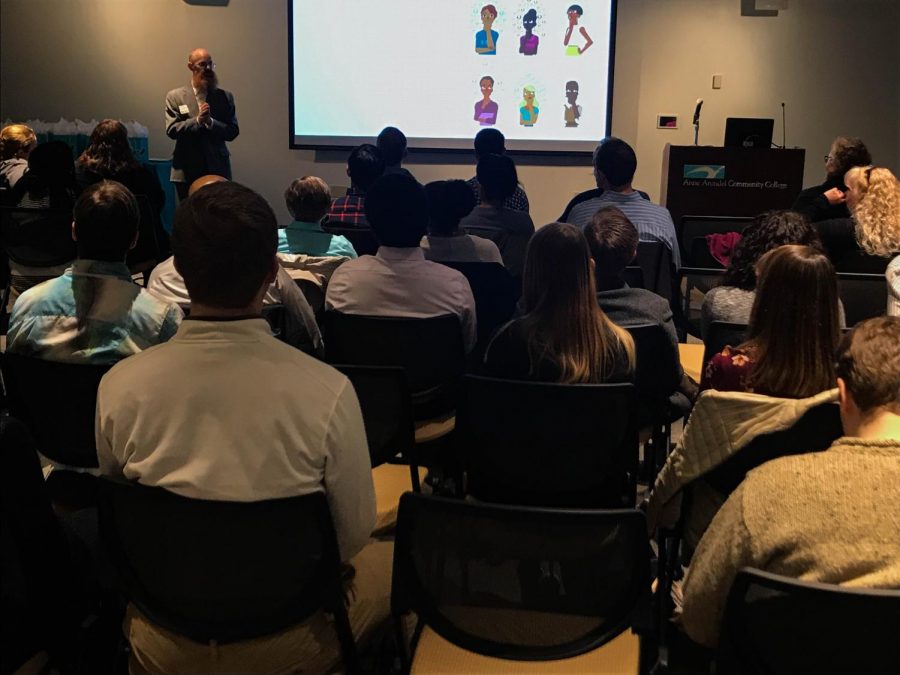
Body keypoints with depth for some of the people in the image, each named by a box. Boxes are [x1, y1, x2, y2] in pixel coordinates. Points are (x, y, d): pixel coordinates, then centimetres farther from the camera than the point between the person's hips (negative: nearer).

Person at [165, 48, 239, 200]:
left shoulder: (225, 97, 8)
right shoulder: (175, 96, 5)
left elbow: (233, 132, 1)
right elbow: (171, 130, -4)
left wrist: (210, 122, -15)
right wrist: (197, 120, -16)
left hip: (218, 171, 1)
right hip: (187, 172, -1)